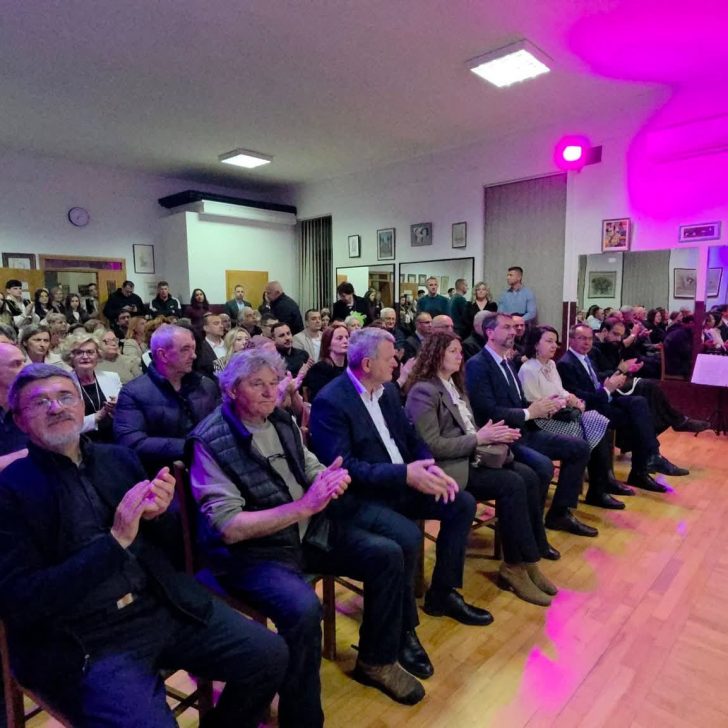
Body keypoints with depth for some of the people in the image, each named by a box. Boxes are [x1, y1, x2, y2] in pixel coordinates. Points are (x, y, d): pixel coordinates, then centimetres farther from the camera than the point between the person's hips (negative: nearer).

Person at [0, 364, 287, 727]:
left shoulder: (119, 458, 8)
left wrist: (158, 515, -11)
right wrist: (114, 541, -19)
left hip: (167, 606, 5)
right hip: (86, 640, -4)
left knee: (270, 655, -1)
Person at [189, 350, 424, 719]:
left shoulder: (281, 420, 3)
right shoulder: (211, 442, -17)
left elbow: (312, 470, 12)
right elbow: (229, 528, -22)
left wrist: (332, 478, -13)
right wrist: (303, 506, -27)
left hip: (306, 533, 7)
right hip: (250, 551, -7)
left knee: (386, 555, 0)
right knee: (304, 608, -33)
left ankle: (376, 660, 22)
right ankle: (302, 716, -3)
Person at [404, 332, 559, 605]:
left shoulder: (454, 385, 18)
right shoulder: (424, 391, -12)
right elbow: (431, 445, -19)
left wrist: (493, 434, -1)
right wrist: (478, 439, -16)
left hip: (470, 457, 9)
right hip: (448, 467, -9)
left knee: (528, 476, -13)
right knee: (512, 484, -23)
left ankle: (528, 560, -5)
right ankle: (515, 566, -8)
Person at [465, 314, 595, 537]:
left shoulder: (506, 361, 15)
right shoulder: (477, 365, -15)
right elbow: (488, 412, -23)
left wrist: (542, 406, -3)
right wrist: (529, 412, -17)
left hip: (523, 431, 10)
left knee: (579, 447, 6)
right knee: (543, 465, -32)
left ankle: (560, 513, 16)